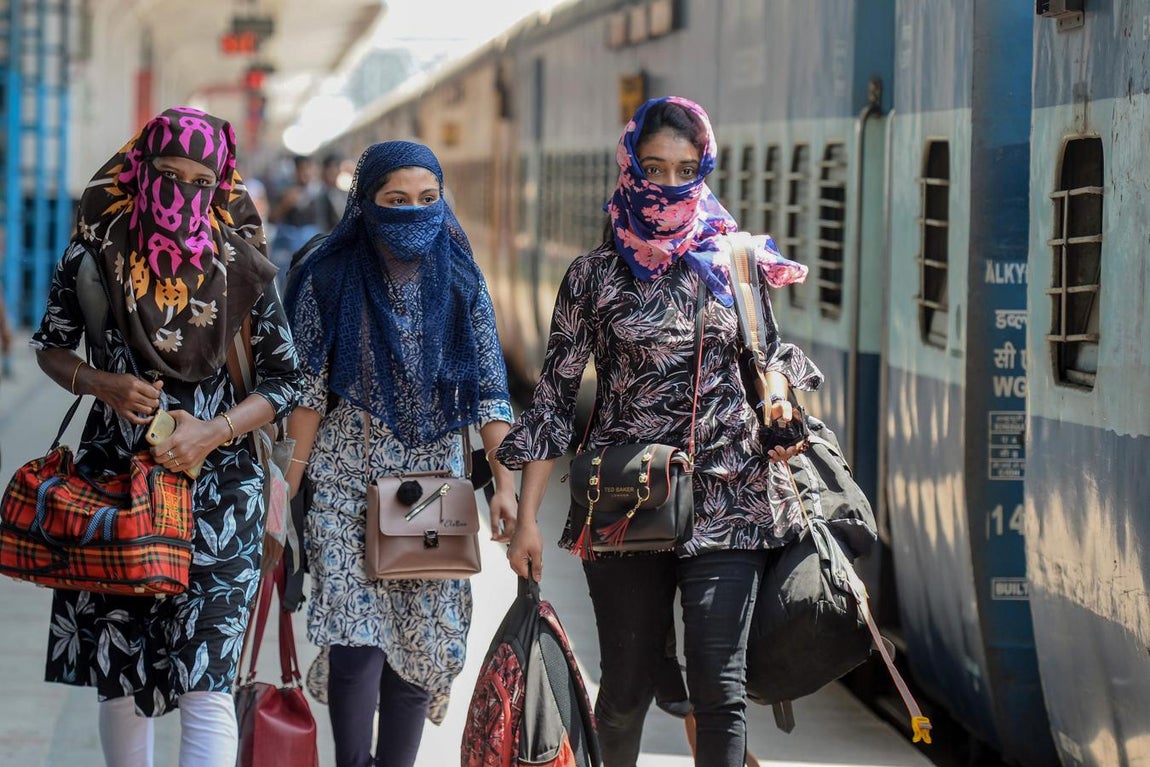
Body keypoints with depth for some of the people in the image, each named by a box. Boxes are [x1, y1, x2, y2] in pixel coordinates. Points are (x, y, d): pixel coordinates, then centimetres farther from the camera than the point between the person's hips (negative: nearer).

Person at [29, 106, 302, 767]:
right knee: (118, 675, 10)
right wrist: (101, 383, -9)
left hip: (217, 486, -2)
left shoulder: (240, 266, -3)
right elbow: (50, 346, 11)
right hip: (113, 482, 2)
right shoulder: (97, 253, -1)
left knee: (204, 683, -12)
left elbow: (288, 381, 3)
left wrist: (216, 431, -13)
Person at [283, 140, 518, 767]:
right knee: (357, 637, -13)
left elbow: (489, 391, 2)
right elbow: (308, 393, 0)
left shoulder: (460, 282, 2)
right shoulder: (331, 281, -3)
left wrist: (505, 483, -6)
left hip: (433, 481, 2)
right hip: (347, 481, -2)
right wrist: (289, 484, -4)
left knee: (423, 643, 4)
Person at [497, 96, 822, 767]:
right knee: (629, 681, 8)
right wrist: (528, 518, 0)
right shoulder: (596, 275, 3)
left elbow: (770, 349, 22)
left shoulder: (737, 261, 6)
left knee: (719, 686, -9)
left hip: (727, 502, 0)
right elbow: (556, 395, 3)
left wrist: (777, 384, -2)